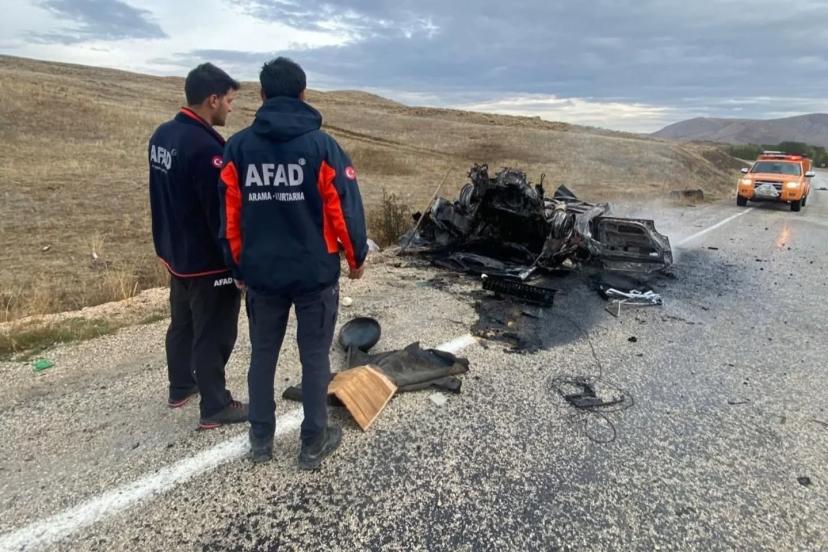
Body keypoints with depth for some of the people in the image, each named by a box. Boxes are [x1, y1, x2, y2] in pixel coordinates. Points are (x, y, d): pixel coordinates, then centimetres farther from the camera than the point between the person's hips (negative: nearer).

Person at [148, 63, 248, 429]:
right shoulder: (205, 146, -25)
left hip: (176, 254, 9)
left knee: (182, 323, 23)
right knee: (213, 335, 4)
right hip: (208, 262, -9)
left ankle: (180, 387, 40)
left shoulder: (162, 135, 5)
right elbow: (222, 212, -24)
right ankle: (215, 408, 18)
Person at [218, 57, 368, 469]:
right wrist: (357, 255, 6)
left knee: (262, 355, 17)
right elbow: (345, 207, -9)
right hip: (316, 273, -2)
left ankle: (261, 439, 29)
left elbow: (229, 214, 3)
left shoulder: (238, 146, -1)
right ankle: (313, 443, 21)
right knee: (314, 358, 9)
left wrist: (238, 266, 14)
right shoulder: (322, 145, -9)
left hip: (261, 274, 3)